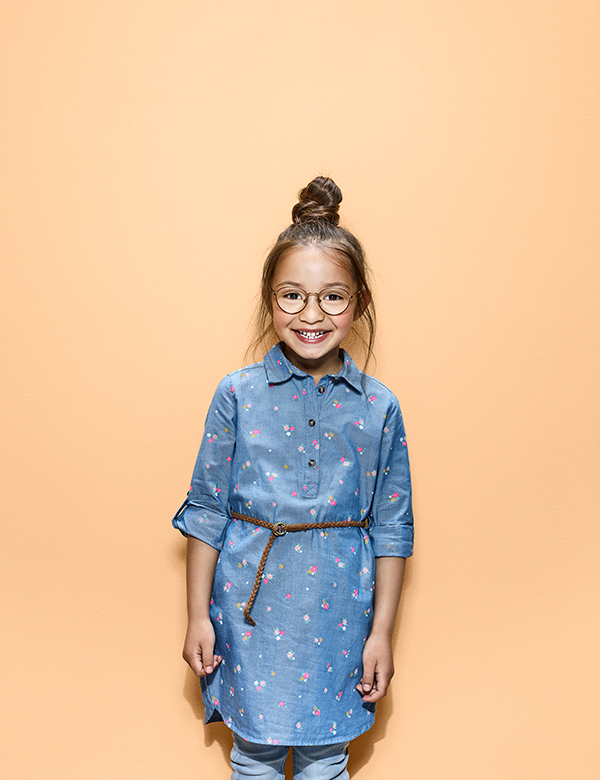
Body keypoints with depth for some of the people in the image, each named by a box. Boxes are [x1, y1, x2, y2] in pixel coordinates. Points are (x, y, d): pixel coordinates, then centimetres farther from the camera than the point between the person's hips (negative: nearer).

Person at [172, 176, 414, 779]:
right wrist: (198, 616, 0)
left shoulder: (379, 408, -4)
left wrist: (381, 632, 1)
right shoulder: (237, 396, -6)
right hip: (251, 611, 0)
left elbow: (392, 528, 1)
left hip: (339, 617, 1)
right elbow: (206, 509, -1)